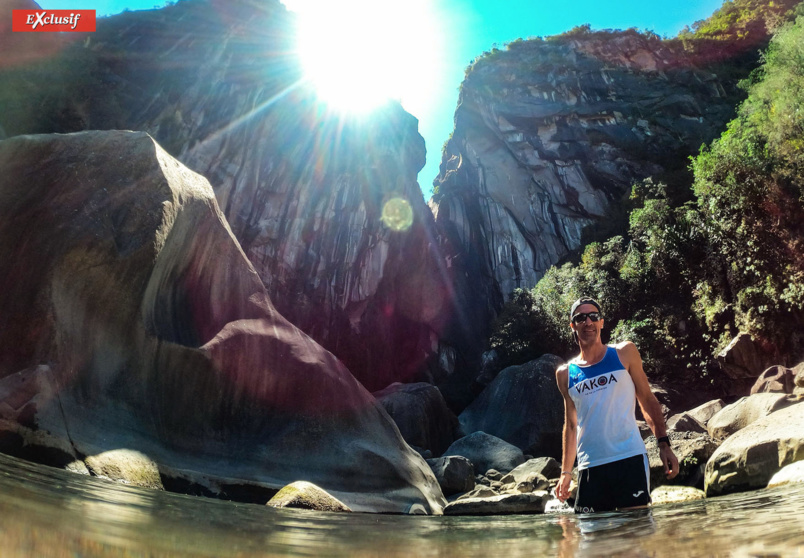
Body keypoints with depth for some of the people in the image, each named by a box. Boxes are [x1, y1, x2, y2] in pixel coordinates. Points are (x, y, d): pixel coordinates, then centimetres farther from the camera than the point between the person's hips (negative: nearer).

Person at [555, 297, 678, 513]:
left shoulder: (624, 353, 7)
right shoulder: (565, 373, 10)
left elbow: (648, 400, 9)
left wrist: (664, 443, -2)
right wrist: (566, 472, 16)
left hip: (630, 458, -2)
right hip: (590, 467, 2)